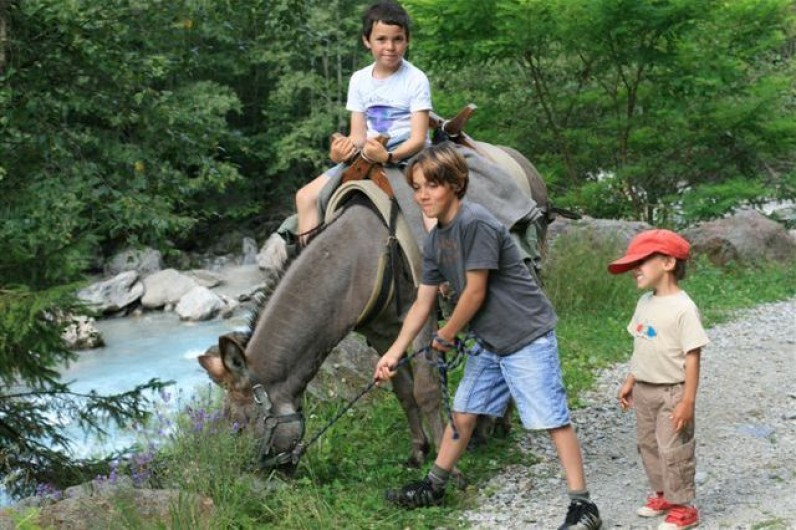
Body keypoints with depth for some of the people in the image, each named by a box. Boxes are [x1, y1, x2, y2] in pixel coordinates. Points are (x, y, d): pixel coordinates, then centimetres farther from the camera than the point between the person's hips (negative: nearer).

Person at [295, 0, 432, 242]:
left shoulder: (415, 79, -6)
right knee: (306, 196, -4)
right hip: (369, 157, 6)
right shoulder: (359, 80, 8)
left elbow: (418, 139, -12)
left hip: (407, 154, -6)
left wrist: (389, 156, -31)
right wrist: (341, 152, -16)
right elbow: (358, 135, 7)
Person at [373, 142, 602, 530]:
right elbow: (423, 303, 9)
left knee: (552, 418, -8)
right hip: (489, 342, 9)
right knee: (463, 412, 17)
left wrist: (445, 335, -5)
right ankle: (433, 487, 31)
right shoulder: (434, 242, 5)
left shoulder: (476, 223, -22)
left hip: (527, 337, -9)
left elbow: (475, 292, -19)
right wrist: (394, 352, 3)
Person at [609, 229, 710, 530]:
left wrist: (688, 401, -21)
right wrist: (630, 382, 13)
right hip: (644, 391, 8)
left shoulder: (683, 308, -20)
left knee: (673, 451, 0)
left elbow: (692, 357, -20)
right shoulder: (644, 303, 5)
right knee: (648, 445, 18)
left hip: (671, 393, -8)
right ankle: (663, 495, 34)